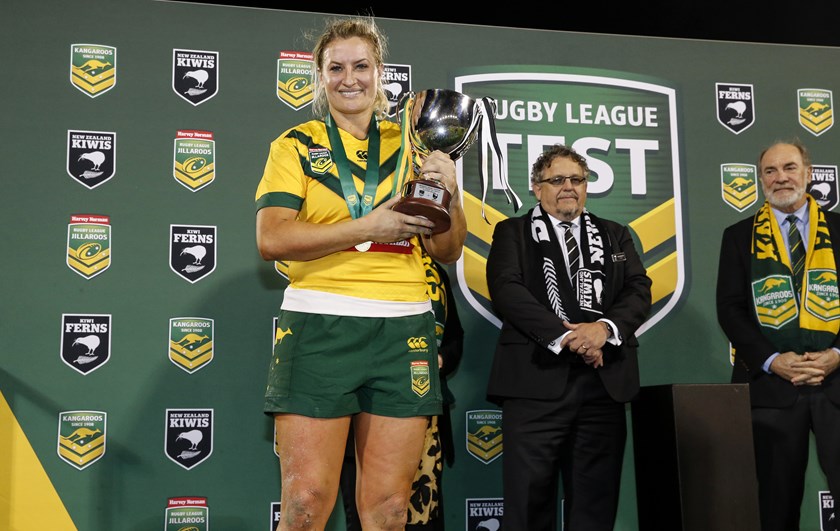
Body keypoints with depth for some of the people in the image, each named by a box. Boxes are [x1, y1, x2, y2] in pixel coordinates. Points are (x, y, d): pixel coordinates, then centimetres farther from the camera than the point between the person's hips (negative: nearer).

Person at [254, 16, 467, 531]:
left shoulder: (410, 146, 15)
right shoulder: (297, 144, 8)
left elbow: (447, 251, 14)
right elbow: (272, 239, -7)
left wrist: (450, 193, -5)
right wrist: (367, 226, -12)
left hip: (404, 331, 3)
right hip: (319, 326, -2)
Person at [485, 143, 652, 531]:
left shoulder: (615, 235, 21)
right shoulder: (512, 232, 11)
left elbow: (639, 290, 8)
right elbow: (506, 290, -5)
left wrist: (605, 328, -12)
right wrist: (565, 336, -14)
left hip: (605, 381, 3)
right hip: (536, 380, -3)